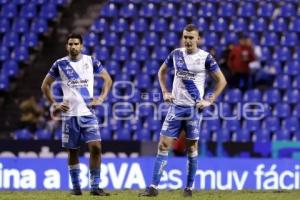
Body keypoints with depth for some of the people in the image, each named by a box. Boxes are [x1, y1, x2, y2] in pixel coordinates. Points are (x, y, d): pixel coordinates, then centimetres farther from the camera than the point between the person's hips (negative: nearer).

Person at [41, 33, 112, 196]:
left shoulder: (91, 61, 3)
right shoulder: (60, 64, 1)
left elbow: (107, 79, 14)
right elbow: (45, 85, 10)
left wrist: (101, 98, 2)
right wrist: (54, 104, 1)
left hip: (88, 113, 0)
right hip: (69, 114, 0)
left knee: (96, 147, -12)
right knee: (72, 151, 5)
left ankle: (95, 186, -6)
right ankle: (75, 186, 15)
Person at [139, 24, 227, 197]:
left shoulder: (205, 58, -6)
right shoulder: (176, 54, 4)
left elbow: (221, 81, -1)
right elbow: (162, 71, 21)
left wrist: (209, 101, -7)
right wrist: (165, 92, 9)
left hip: (194, 108, -3)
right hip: (176, 106, 3)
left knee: (192, 147, 4)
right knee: (163, 144, -4)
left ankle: (189, 187, 16)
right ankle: (154, 187, -4)